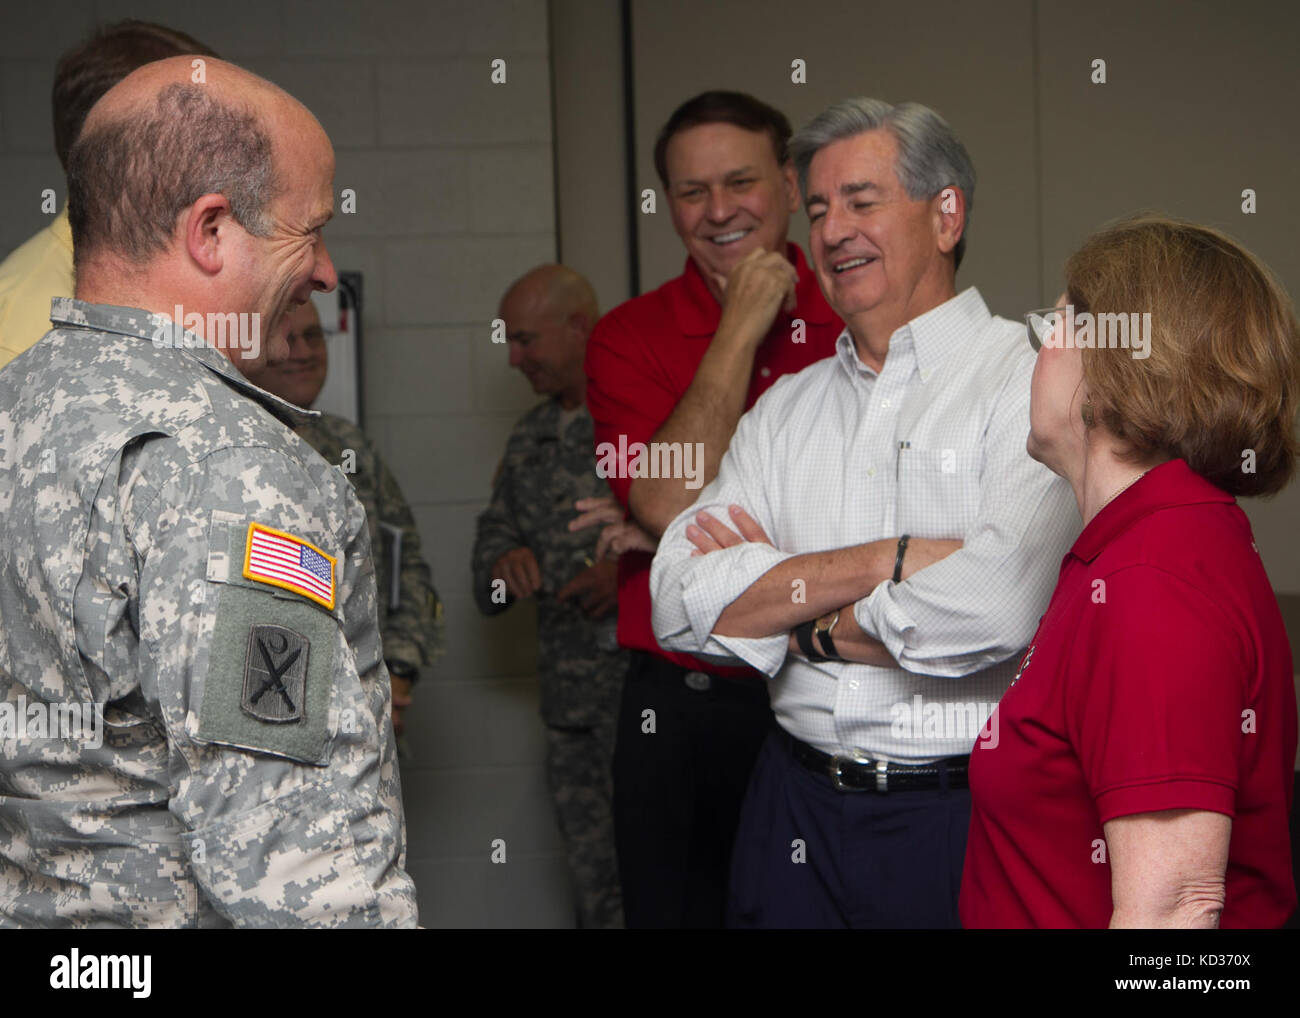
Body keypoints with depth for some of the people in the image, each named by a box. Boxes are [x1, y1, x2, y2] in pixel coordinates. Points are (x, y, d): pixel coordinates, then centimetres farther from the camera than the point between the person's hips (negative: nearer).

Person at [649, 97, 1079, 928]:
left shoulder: (1034, 383, -7)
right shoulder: (786, 409, 11)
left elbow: (996, 607, -22)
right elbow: (682, 607, -2)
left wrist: (801, 627, -6)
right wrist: (890, 561, -13)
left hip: (972, 815, -4)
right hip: (799, 815, 5)